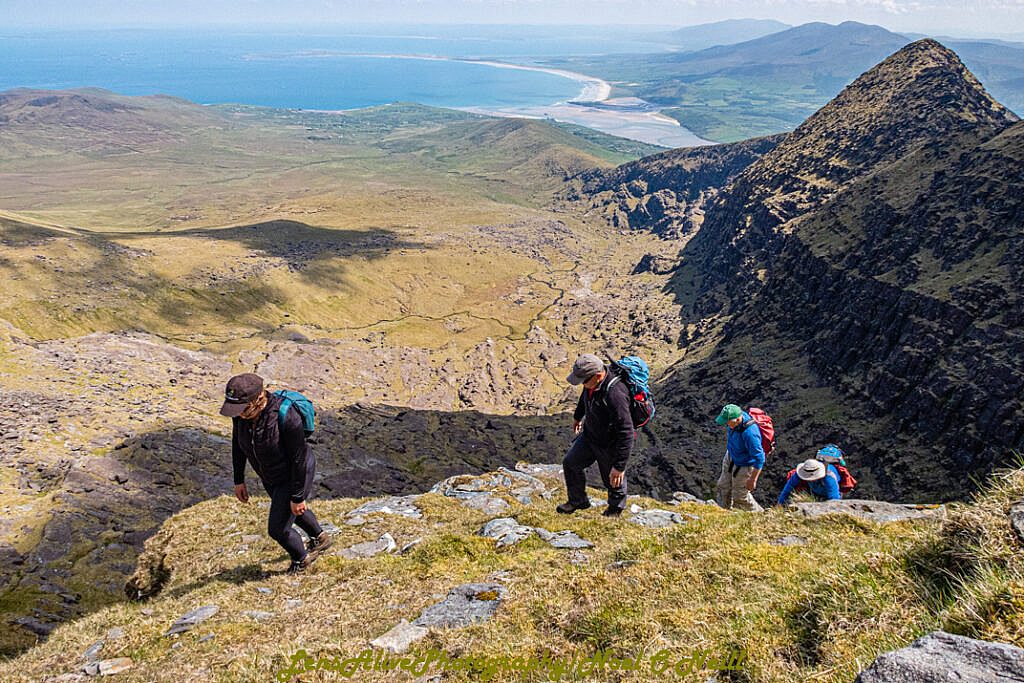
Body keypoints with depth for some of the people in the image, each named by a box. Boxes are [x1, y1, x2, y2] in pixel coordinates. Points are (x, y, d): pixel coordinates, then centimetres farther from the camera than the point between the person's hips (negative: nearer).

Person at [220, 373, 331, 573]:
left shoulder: (286, 417, -39)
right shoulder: (241, 413, -19)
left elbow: (299, 459, -29)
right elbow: (237, 444, 1)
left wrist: (298, 497, -22)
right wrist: (239, 480, 5)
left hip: (294, 476, -8)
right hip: (270, 477, 8)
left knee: (278, 529, 1)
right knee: (289, 511, 30)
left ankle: (302, 560, 33)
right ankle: (320, 538, 59)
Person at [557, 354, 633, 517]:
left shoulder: (615, 394, -40)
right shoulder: (592, 382, -14)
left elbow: (626, 433, -37)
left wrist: (619, 466, -34)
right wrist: (577, 416, 30)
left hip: (609, 445, -8)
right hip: (589, 434, 8)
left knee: (613, 479, 15)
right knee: (571, 463, 17)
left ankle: (615, 508, 45)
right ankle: (578, 500, 40)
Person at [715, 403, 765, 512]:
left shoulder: (749, 433, -43)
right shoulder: (738, 415, -18)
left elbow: (759, 458, -34)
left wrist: (752, 480, -26)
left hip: (744, 465, -8)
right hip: (730, 456, 8)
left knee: (740, 497, 12)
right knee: (724, 486, 24)